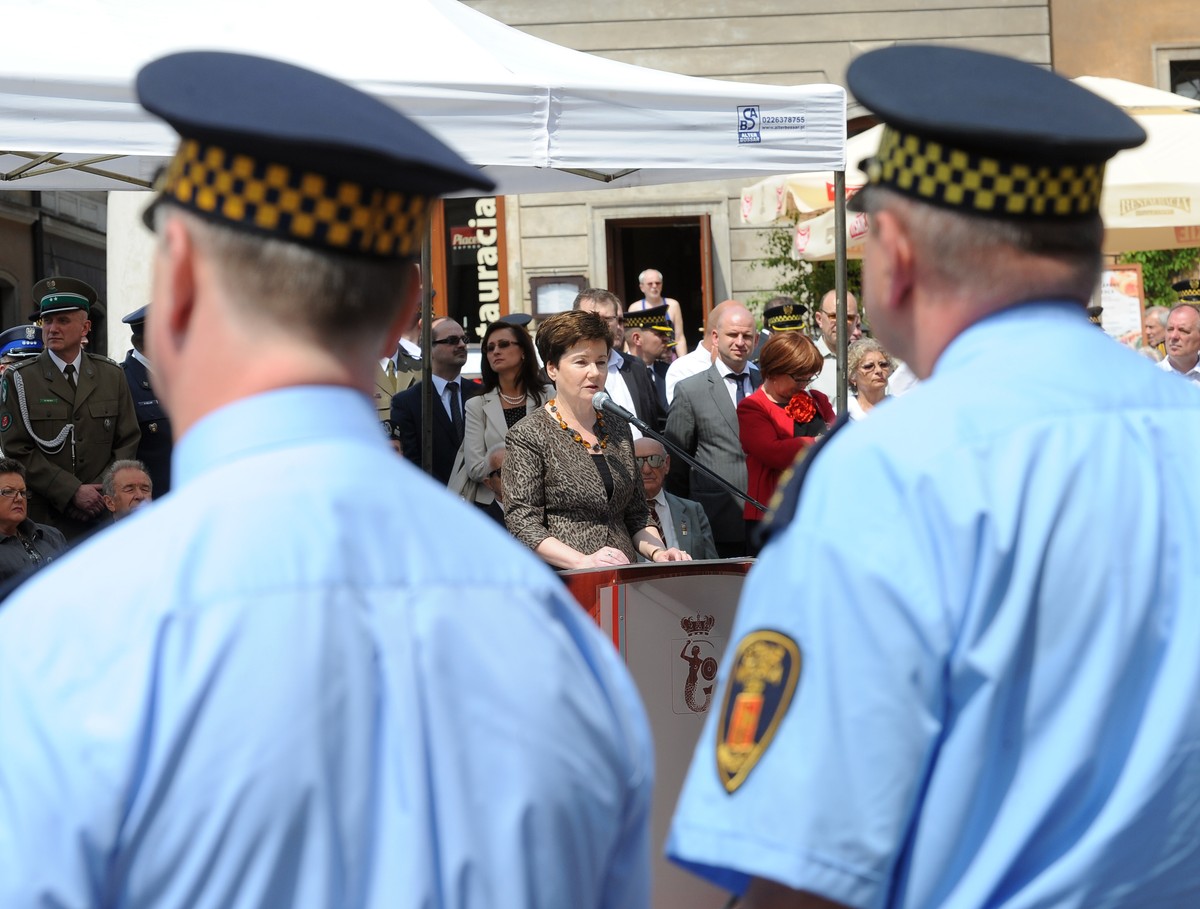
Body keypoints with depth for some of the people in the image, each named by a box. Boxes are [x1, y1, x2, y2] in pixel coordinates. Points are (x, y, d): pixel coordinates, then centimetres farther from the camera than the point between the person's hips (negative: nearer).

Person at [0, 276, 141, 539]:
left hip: (104, 515, 2)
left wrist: (103, 491, -6)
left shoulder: (112, 375, 10)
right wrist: (73, 493, -12)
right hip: (44, 518, -2)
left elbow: (128, 441, 10)